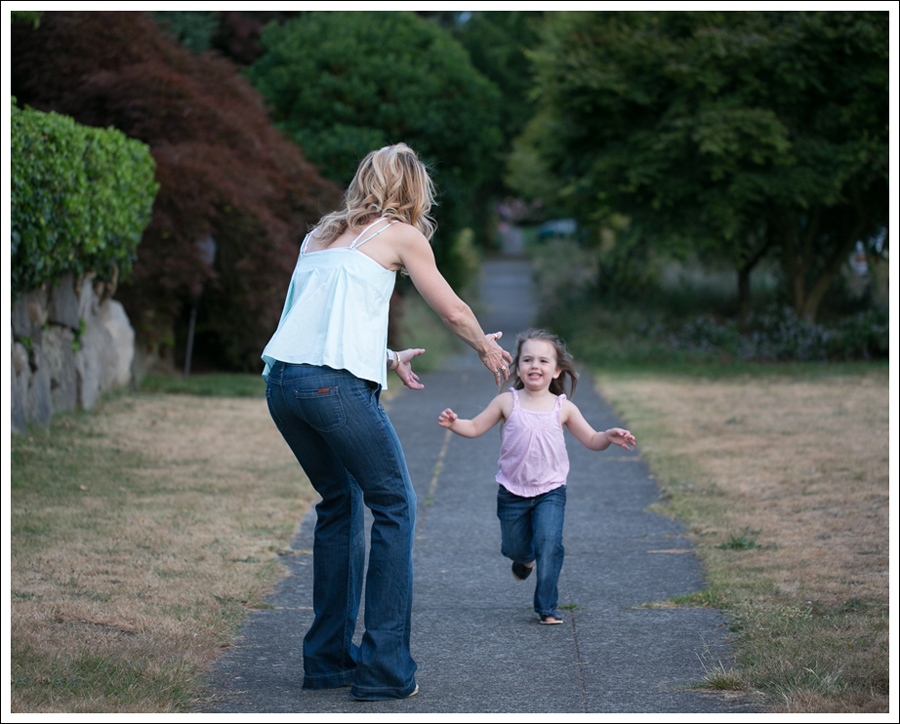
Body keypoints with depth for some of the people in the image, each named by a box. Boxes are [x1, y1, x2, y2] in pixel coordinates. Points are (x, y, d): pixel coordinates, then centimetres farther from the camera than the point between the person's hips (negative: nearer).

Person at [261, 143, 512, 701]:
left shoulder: (322, 235, 24)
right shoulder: (400, 235, 8)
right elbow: (454, 310, 16)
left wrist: (388, 358, 45)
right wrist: (487, 348, 35)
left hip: (282, 379, 7)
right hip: (336, 383, -7)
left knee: (341, 503, 21)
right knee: (395, 508, 4)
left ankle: (328, 658, 22)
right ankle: (384, 669, 0)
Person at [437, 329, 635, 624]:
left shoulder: (563, 408, -1)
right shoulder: (507, 402, -3)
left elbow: (591, 440, 6)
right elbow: (475, 427, 3)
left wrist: (609, 436, -14)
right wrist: (453, 423, -16)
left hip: (550, 491, -1)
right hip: (512, 491, 1)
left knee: (549, 543, -17)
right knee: (513, 548, 14)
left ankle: (547, 608, -7)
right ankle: (525, 557, 53)